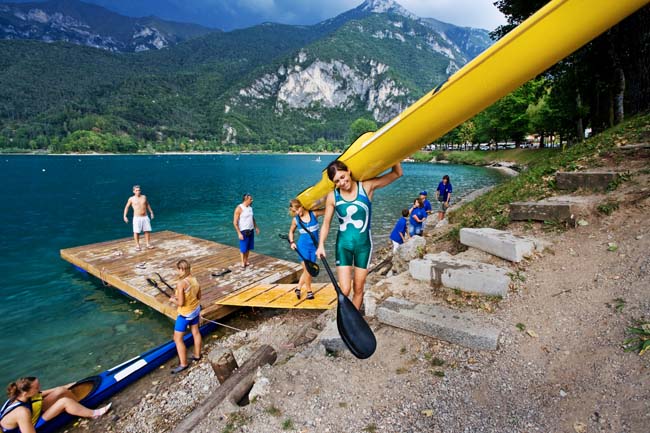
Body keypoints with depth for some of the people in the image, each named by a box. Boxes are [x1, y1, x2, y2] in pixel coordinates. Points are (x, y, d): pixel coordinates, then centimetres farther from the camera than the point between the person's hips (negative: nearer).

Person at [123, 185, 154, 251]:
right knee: (136, 232, -1)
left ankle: (148, 244, 17)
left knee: (147, 231, 5)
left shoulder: (144, 197, 6)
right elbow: (126, 207, 8)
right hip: (137, 218, -3)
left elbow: (147, 205, 21)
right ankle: (137, 245, 12)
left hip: (145, 217, 3)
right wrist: (125, 216, 1)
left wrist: (151, 212, 22)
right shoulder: (131, 199, -2)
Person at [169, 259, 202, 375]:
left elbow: (181, 303, -26)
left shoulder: (181, 283, -28)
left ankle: (183, 364, 16)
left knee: (177, 338, 8)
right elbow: (198, 297, 5)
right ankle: (197, 355, 41)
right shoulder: (195, 280, -6)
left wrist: (173, 299, -7)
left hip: (185, 314, -8)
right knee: (196, 332, 23)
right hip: (195, 310, 8)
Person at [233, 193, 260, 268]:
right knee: (243, 248, 4)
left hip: (251, 230, 6)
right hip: (243, 231, -6)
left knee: (248, 247, 13)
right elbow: (235, 222, -16)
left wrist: (256, 227, 16)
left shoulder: (250, 207, 5)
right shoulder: (239, 208, -16)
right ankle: (243, 262, 19)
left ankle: (246, 260, 28)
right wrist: (239, 233, -19)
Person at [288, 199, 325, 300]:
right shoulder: (295, 220, -4)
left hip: (314, 246, 1)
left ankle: (298, 288, 29)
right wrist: (292, 242, 1)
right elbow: (291, 231, 13)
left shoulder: (314, 213, -7)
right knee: (307, 269, -1)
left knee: (309, 270, 10)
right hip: (303, 246, -1)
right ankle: (309, 291, 17)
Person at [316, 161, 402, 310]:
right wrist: (321, 245, -11)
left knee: (359, 289, 11)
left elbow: (397, 173, -4)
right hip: (343, 245, 0)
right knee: (344, 290, -7)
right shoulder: (332, 197, -7)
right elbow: (326, 223, 1)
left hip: (363, 244, 0)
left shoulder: (367, 187, -10)